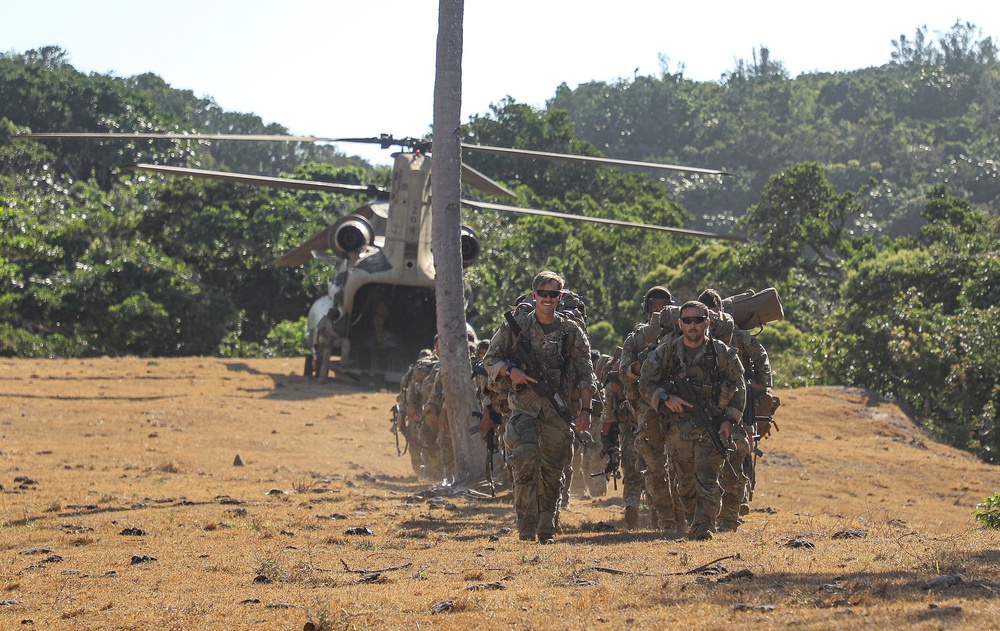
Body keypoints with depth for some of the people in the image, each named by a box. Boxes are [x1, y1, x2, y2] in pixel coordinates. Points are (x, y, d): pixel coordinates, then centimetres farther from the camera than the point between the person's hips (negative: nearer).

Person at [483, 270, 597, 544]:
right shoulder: (515, 326, 5)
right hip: (524, 407, -1)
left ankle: (547, 530, 16)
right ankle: (526, 528, -14)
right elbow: (490, 358, 9)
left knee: (552, 471, 5)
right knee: (526, 460, -19)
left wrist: (586, 409, -3)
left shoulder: (572, 332, 7)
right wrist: (510, 371, -11)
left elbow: (585, 375, 6)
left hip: (558, 410, 2)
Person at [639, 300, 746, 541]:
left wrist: (729, 420, -2)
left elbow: (739, 389, 7)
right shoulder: (666, 352, 1)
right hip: (680, 428, 2)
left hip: (712, 428, -2)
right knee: (685, 482, 8)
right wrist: (665, 398, -11)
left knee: (707, 476, -14)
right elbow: (645, 384, 6)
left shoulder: (723, 354, 0)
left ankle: (704, 526, -17)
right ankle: (694, 518, 24)